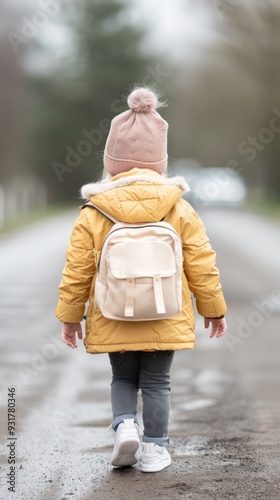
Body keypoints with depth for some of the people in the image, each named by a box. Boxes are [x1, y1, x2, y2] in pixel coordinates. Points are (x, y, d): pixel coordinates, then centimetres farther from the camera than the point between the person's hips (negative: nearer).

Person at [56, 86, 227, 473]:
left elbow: (77, 270, -3)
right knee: (156, 383, 11)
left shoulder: (93, 213, -7)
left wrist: (70, 315, 9)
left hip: (114, 322, 0)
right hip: (165, 320, 0)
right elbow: (201, 265, -1)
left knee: (123, 378, 18)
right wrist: (214, 308, 11)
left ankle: (124, 425, -4)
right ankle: (154, 448, 13)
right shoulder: (181, 210, -5)